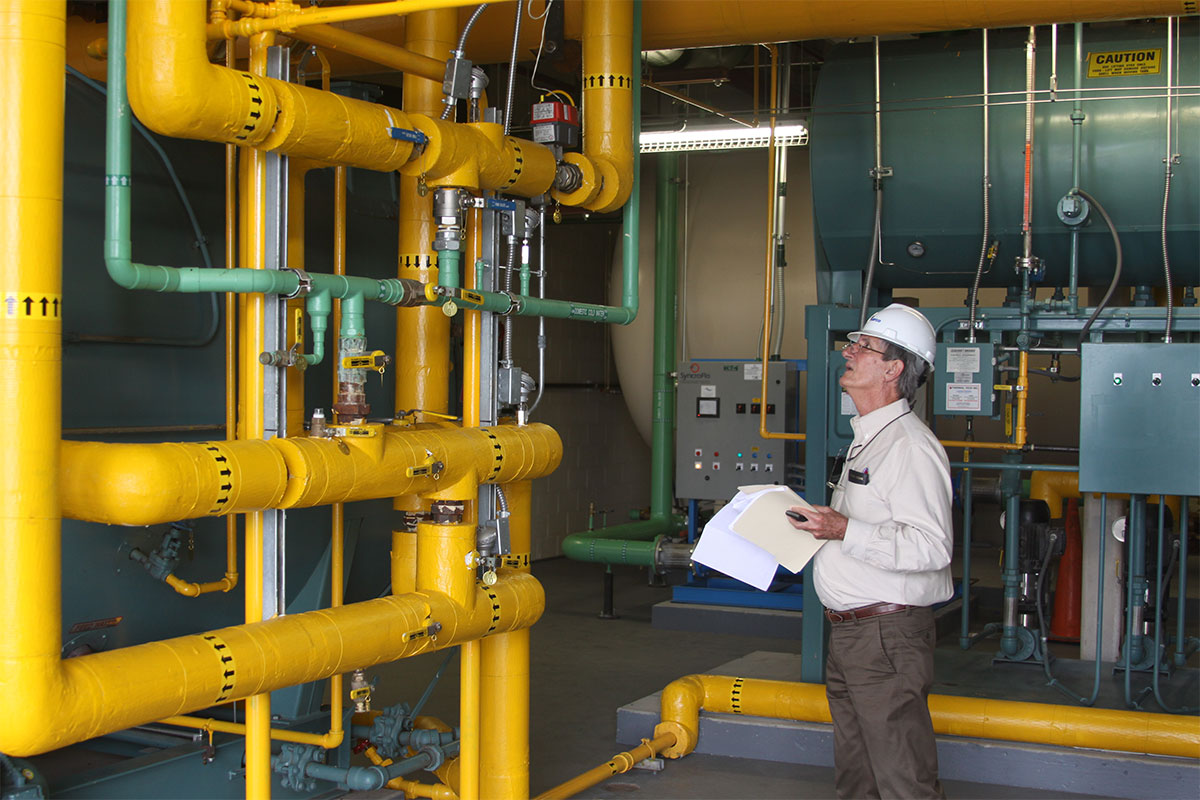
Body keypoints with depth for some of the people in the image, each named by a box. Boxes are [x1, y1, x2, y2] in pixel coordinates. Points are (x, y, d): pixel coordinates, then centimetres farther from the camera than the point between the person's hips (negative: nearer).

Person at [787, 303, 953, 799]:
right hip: (847, 631, 11)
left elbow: (931, 547, -26)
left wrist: (845, 531, -27)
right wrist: (820, 525, 16)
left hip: (888, 633, -10)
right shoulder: (867, 439, 17)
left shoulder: (910, 447, -16)